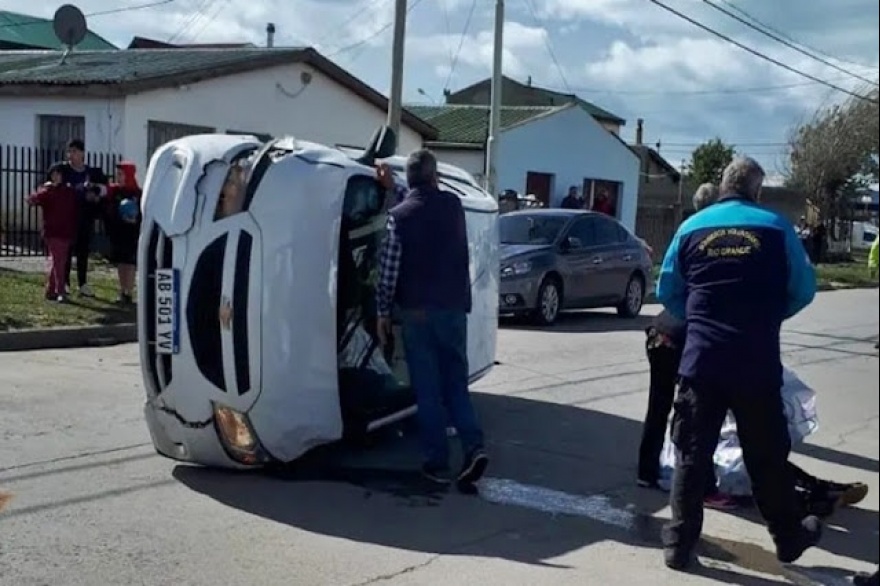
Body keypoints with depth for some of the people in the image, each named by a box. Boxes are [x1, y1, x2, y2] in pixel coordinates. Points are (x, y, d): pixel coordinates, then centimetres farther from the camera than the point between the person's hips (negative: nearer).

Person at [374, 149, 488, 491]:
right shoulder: (453, 204, 3)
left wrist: (382, 312, 2)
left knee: (427, 389, 5)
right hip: (453, 308, 3)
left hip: (417, 312, -3)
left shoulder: (399, 215, -7)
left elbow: (388, 270, -7)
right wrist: (394, 190, 30)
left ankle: (437, 464, 9)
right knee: (455, 382, 12)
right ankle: (473, 448, -5)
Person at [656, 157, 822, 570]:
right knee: (767, 456, 13)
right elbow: (804, 290, 4)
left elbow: (666, 292, 9)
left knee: (692, 455, 9)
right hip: (757, 363, -1)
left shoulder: (691, 228, 5)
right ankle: (789, 537, 30)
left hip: (701, 360, 1)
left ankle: (679, 544, 13)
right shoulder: (776, 227, -1)